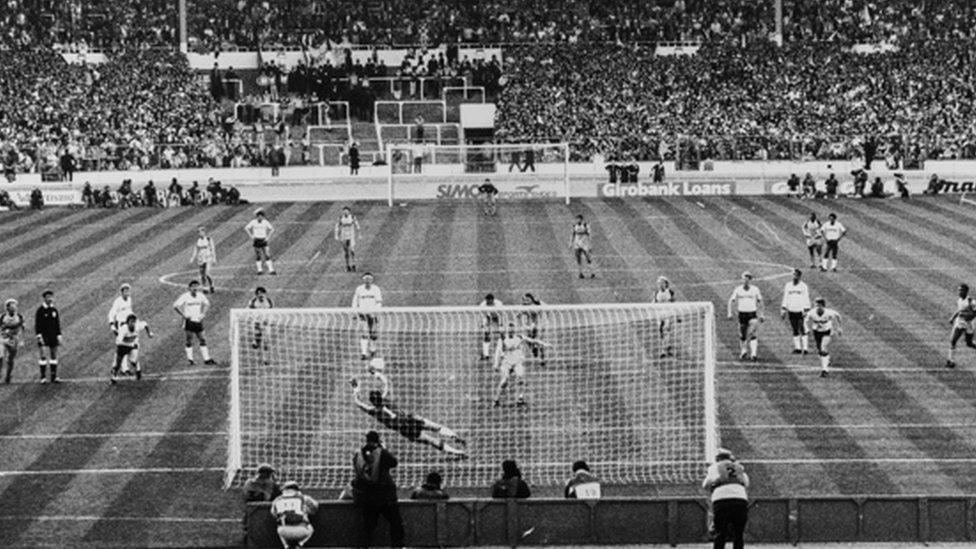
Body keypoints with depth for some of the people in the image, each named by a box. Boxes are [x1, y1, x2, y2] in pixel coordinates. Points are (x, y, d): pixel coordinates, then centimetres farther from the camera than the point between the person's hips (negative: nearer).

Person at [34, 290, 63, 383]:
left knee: (54, 356, 6)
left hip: (53, 336, 5)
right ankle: (43, 377, -5)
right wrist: (39, 336, -14)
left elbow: (58, 324, 13)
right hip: (43, 336, -5)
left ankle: (54, 376, 10)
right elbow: (37, 324, -7)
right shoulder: (40, 311, -4)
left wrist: (59, 336, 8)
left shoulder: (54, 310, 10)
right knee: (43, 356, -8)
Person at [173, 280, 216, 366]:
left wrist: (203, 313, 9)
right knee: (189, 340, -2)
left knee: (202, 340, 4)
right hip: (189, 321, -5)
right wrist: (183, 315, -16)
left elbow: (207, 304, 22)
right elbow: (175, 306, -13)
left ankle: (207, 359, 8)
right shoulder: (185, 296, -11)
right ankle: (190, 359, 5)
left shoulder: (200, 295, 3)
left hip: (198, 320, 5)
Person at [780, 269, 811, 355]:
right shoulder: (788, 286, 8)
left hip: (800, 311, -4)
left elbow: (806, 299, -2)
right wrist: (783, 310, 7)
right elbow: (785, 298, 12)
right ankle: (797, 348, 12)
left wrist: (806, 311, -8)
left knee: (802, 330, -6)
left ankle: (805, 348, -4)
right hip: (791, 311, 4)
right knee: (795, 331, 7)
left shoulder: (803, 286, -3)